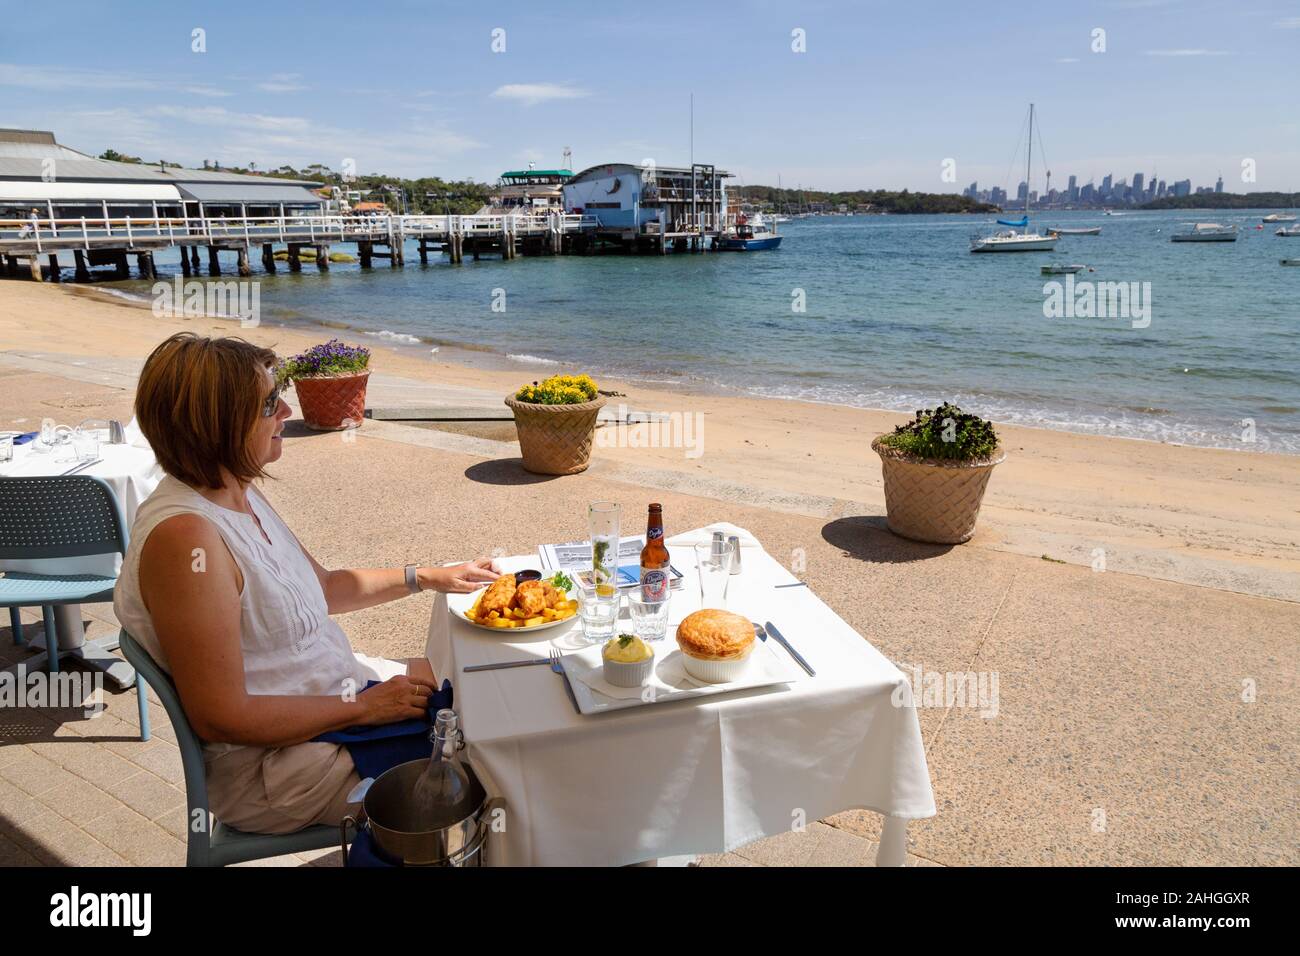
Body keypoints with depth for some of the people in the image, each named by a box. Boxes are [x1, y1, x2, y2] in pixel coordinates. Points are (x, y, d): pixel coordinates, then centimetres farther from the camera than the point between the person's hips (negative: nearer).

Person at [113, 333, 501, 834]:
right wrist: (363, 708, -19)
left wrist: (426, 577, 10)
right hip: (268, 764, -9)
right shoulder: (185, 536, -29)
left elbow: (320, 587, 16)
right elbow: (223, 718, -27)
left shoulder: (238, 493, 1)